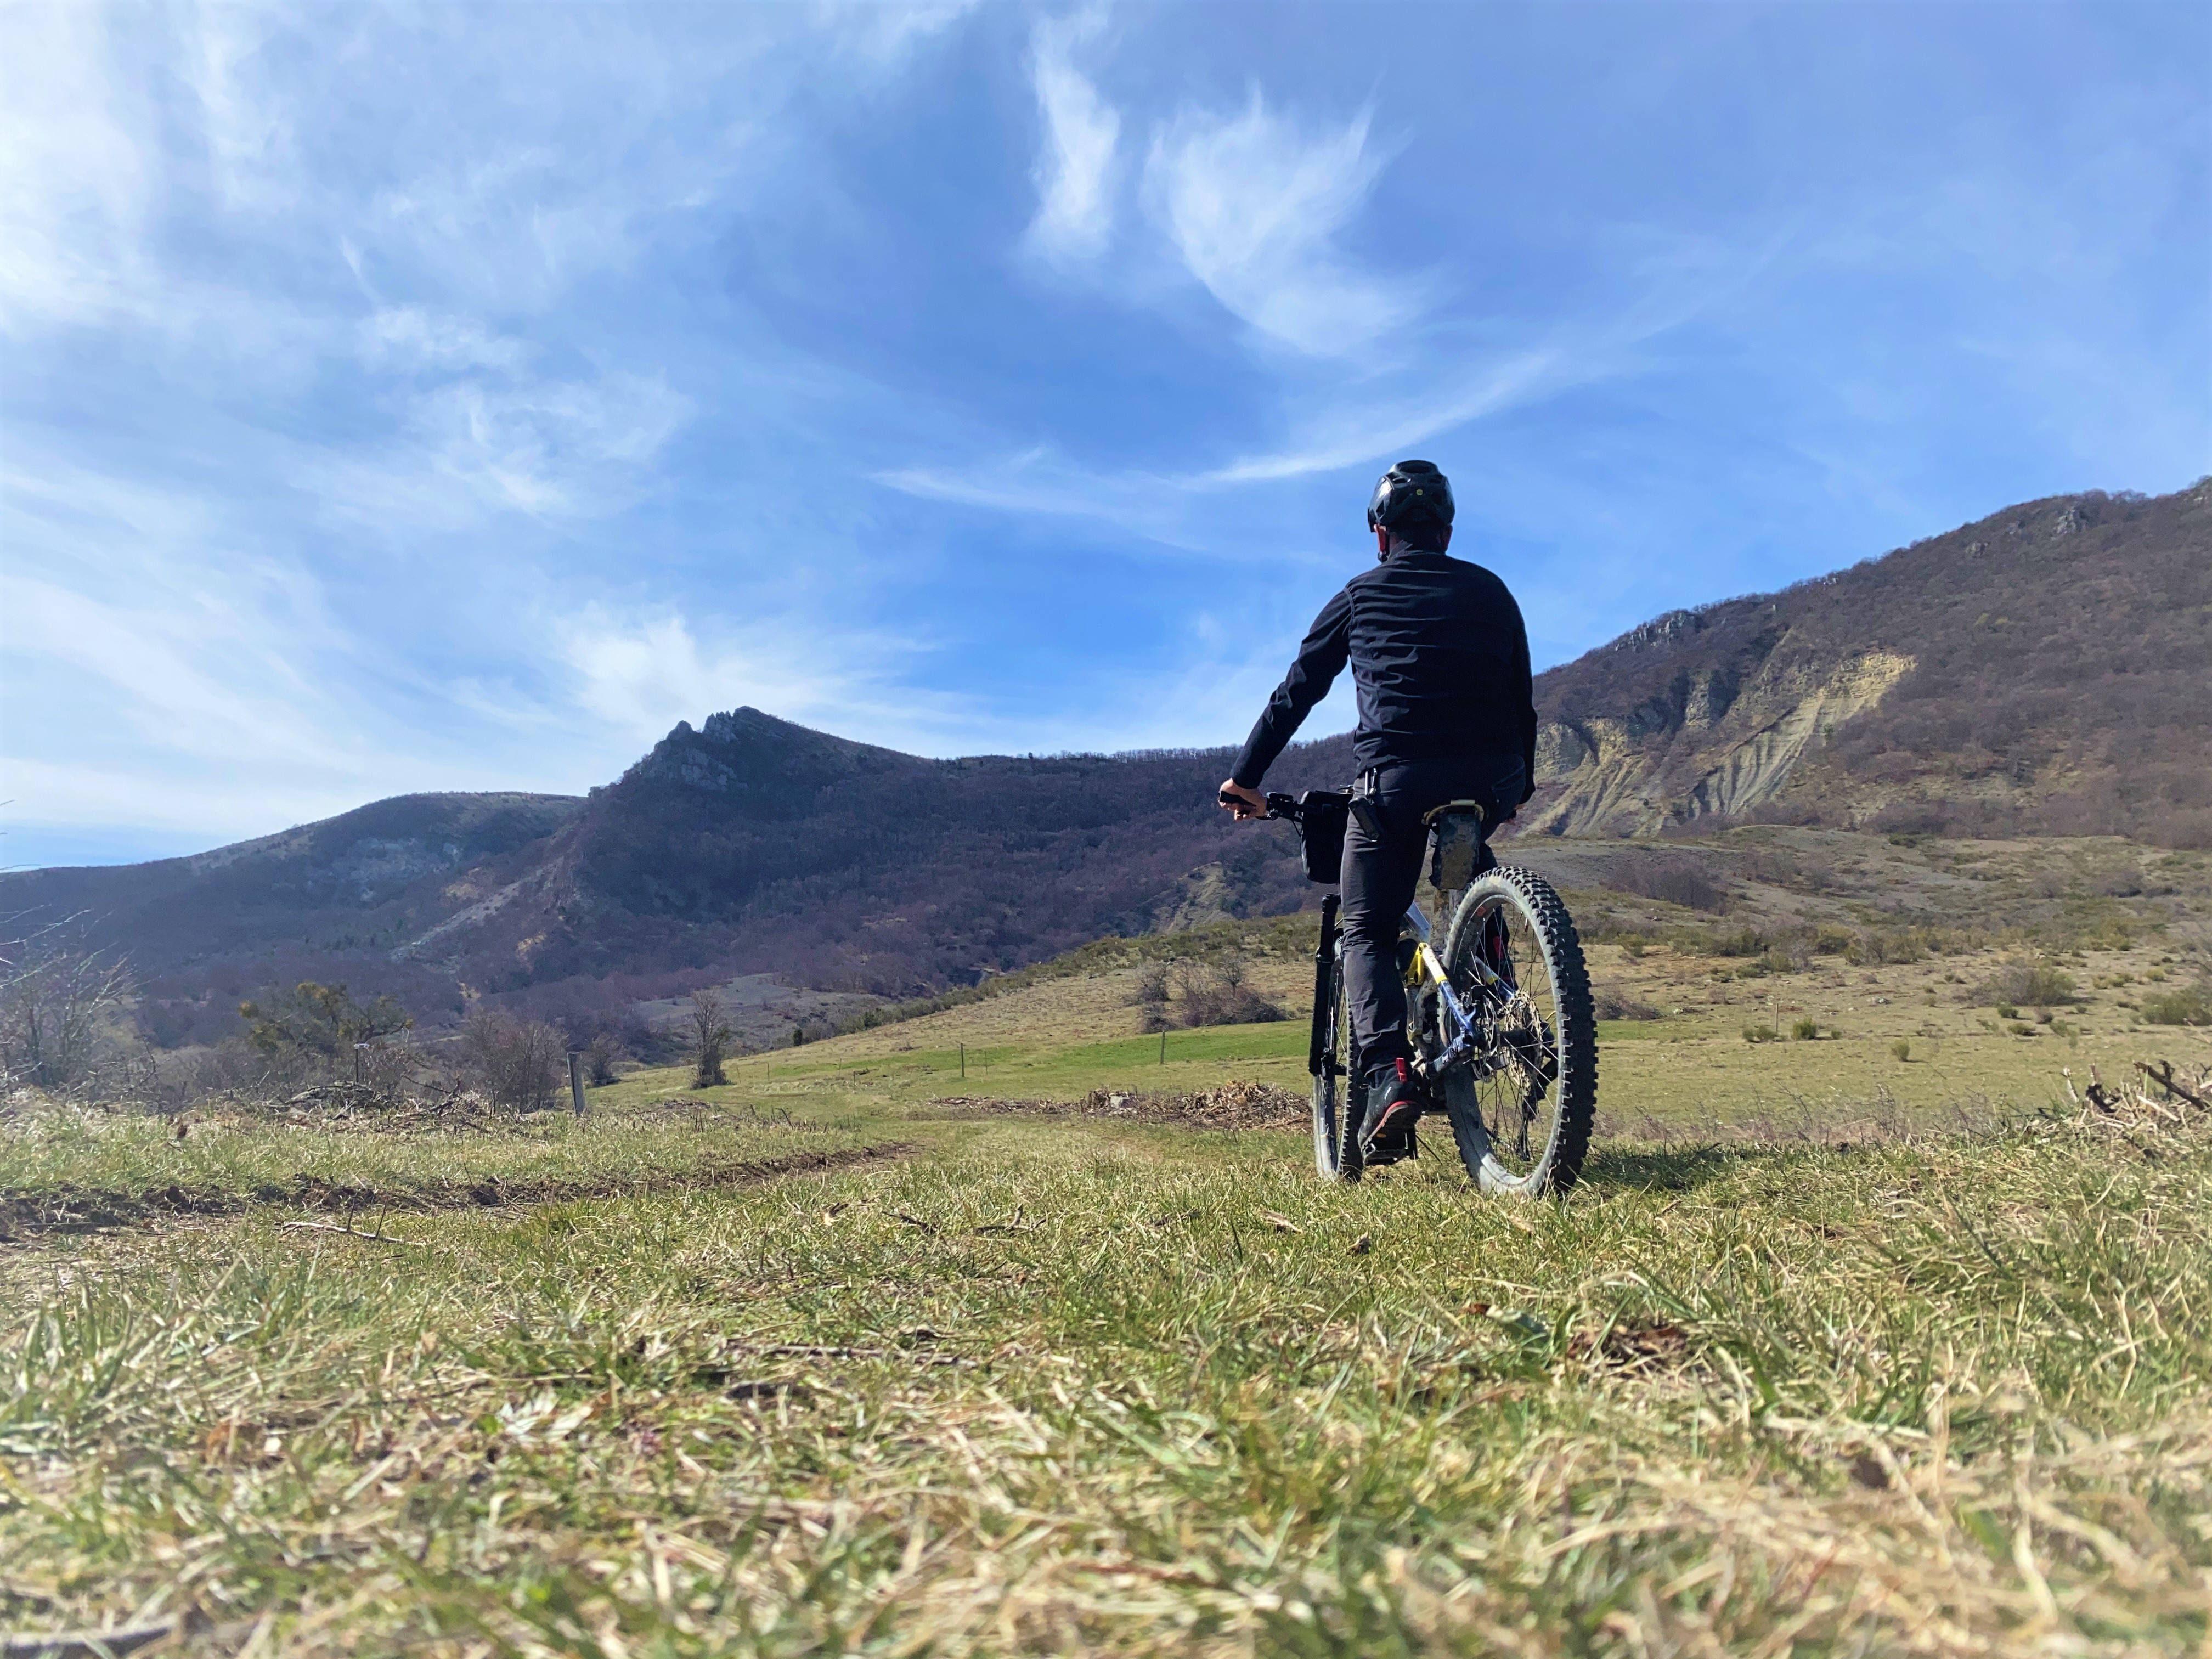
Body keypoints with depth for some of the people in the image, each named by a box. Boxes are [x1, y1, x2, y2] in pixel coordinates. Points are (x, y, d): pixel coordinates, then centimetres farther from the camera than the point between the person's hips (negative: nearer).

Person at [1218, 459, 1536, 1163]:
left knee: (1366, 935, 8)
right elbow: (1522, 700, 23)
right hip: (1489, 781, 3)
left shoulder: (1360, 596, 14)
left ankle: (1388, 1073, -15)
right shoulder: (1489, 591, 19)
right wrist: (1521, 783, 38)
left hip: (1394, 781, -3)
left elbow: (1293, 696, 15)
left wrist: (1245, 779, 22)